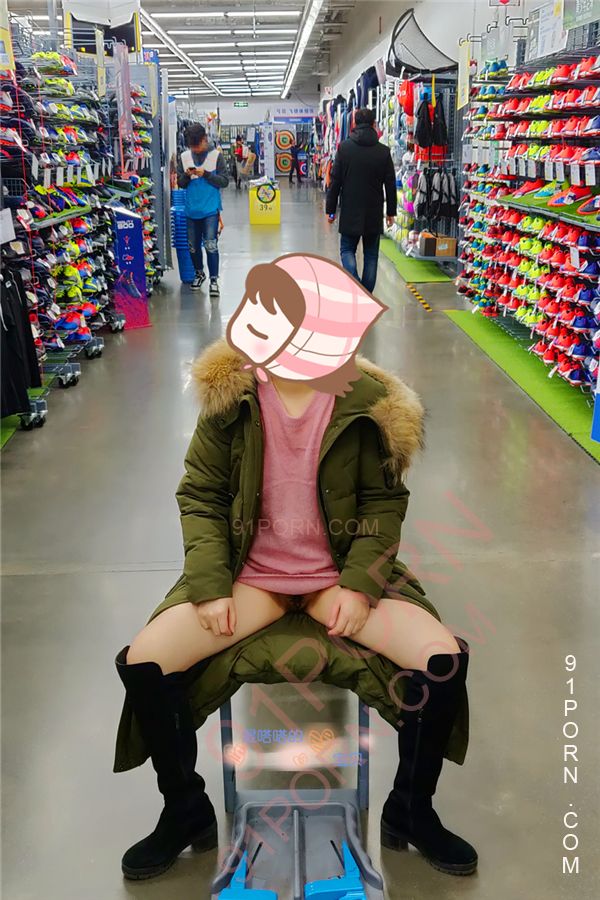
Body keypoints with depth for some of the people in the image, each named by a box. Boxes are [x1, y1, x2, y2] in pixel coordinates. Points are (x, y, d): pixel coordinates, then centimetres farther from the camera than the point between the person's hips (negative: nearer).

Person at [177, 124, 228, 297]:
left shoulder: (216, 156, -4)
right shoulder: (184, 157, 5)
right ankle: (199, 273, 32)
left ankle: (214, 280, -1)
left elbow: (224, 181, -7)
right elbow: (180, 183, 8)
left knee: (211, 245, -11)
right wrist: (187, 175, -13)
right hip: (192, 209, 4)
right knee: (193, 246, 12)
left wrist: (206, 174, -18)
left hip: (210, 209, -4)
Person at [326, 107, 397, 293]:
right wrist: (391, 211, 12)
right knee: (371, 254, 10)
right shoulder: (384, 151, -2)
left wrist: (330, 209, 3)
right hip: (374, 214, 1)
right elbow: (390, 185, 2)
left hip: (350, 212, -1)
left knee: (347, 249, 12)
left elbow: (335, 181, -4)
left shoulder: (344, 147, -5)